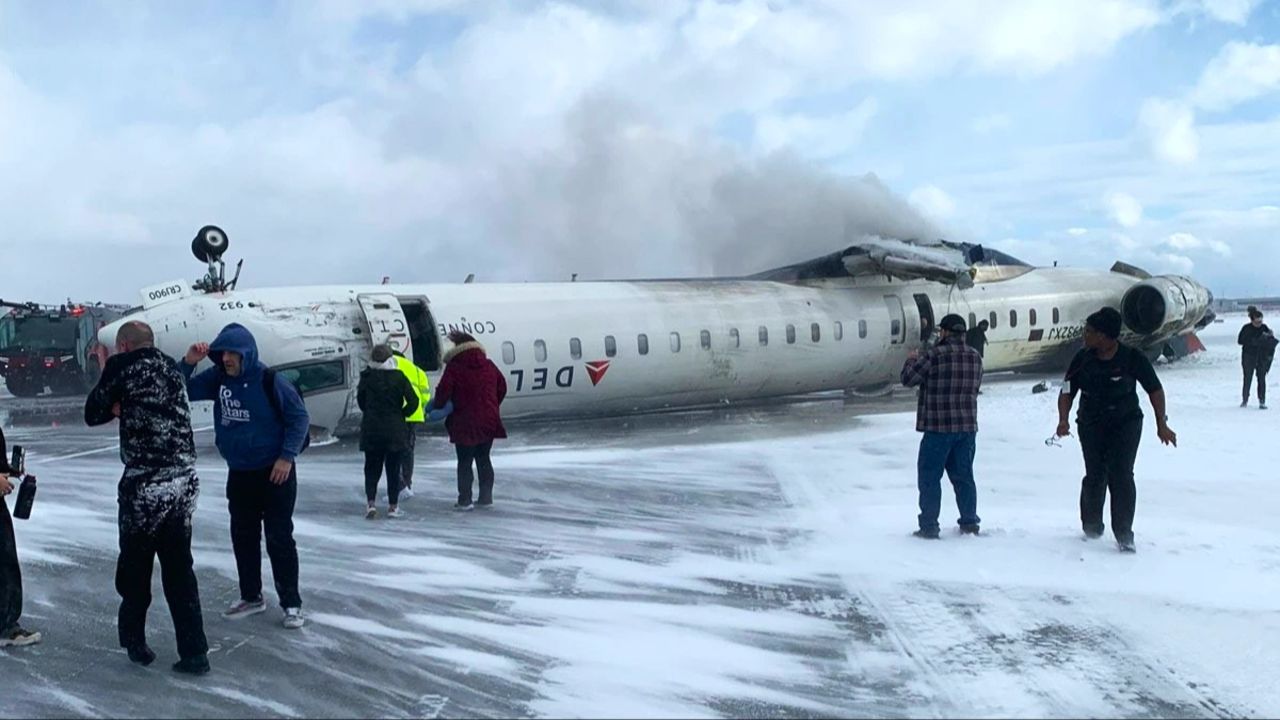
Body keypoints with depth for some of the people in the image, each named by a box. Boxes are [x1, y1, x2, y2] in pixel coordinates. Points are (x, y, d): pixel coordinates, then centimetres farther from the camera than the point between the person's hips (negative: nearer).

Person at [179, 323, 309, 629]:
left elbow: (300, 417, -12)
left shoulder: (270, 380, -17)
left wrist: (287, 456, -16)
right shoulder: (217, 378, -1)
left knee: (279, 538, -2)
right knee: (243, 537, 14)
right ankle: (251, 596, 29)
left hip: (274, 473, -6)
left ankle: (291, 603, 7)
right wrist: (188, 363, -12)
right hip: (238, 474, 6)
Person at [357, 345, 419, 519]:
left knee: (371, 468, 10)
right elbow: (413, 401, -9)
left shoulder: (367, 377, -3)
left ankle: (371, 503, -4)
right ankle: (393, 506, 10)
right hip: (395, 431, -1)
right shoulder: (399, 377, -7)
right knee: (393, 468, 8)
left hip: (371, 430, 1)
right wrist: (401, 415, 6)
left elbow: (360, 400, 6)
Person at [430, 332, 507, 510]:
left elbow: (443, 392, -12)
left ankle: (465, 499, 3)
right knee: (484, 459, 15)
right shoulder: (489, 365, 7)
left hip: (465, 423, -5)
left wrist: (436, 406, 8)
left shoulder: (454, 368, -10)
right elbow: (502, 388, 15)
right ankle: (486, 497, 18)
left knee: (464, 462, 4)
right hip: (489, 421, 5)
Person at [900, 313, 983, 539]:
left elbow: (908, 378, -9)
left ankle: (929, 527, 2)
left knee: (929, 477, 2)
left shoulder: (934, 355, -14)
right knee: (963, 476, 16)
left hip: (938, 428, -6)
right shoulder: (975, 357, 7)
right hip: (968, 427, 6)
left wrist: (911, 360, 11)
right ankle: (970, 523, 20)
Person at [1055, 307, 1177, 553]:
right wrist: (1063, 420, -17)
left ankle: (1124, 535, -2)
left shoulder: (1133, 359, -13)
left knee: (1121, 476, -11)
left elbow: (1155, 390, -1)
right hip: (1091, 425, 2)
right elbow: (1067, 391, -1)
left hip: (1126, 424, -2)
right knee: (1095, 477, 1)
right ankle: (1092, 528, 24)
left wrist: (1162, 425, -1)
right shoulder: (1083, 359, -6)